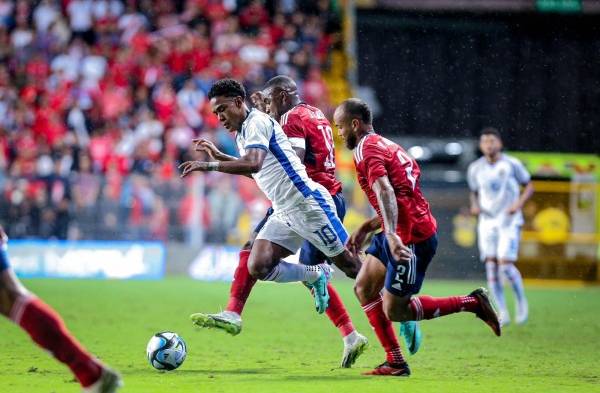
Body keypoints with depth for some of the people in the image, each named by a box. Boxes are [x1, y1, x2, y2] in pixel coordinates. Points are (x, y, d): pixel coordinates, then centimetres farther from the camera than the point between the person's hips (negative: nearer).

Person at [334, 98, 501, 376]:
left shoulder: (367, 149, -11)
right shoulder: (386, 145, 20)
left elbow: (385, 192, -28)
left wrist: (392, 236, -39)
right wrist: (365, 228, 25)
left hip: (412, 237, -10)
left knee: (395, 311, -5)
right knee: (364, 288, 10)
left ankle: (472, 303, 1)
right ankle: (396, 363, 9)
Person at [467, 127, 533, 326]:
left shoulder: (512, 164, -5)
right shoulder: (475, 168, 4)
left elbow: (529, 187, 4)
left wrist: (518, 204, -13)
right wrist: (475, 206, -2)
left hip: (509, 222, -3)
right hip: (487, 222, 3)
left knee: (505, 265, -15)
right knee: (491, 266, -6)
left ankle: (521, 301, 11)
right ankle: (503, 313, 2)